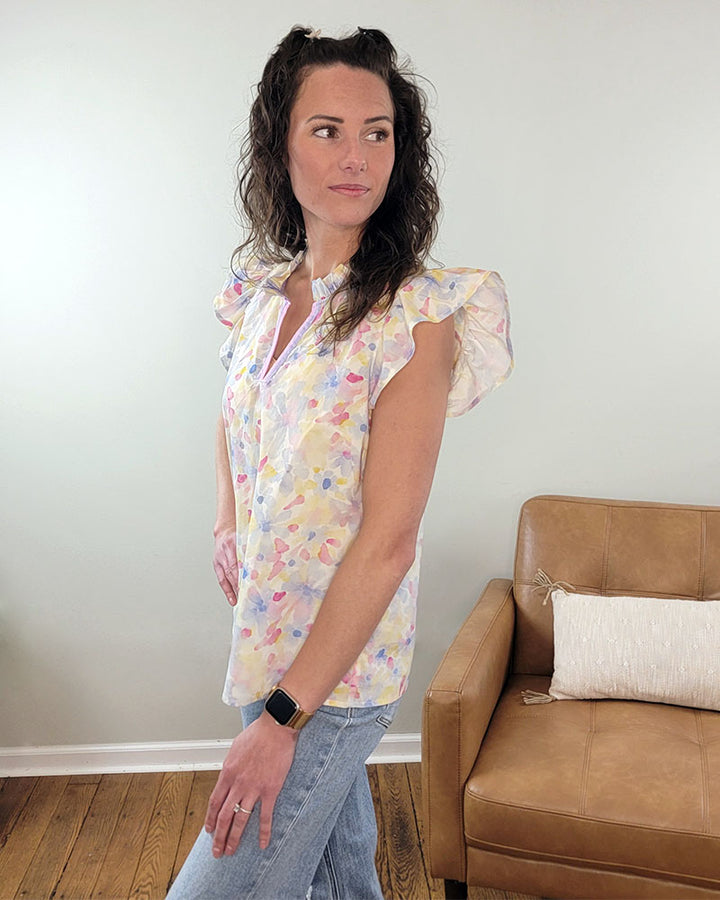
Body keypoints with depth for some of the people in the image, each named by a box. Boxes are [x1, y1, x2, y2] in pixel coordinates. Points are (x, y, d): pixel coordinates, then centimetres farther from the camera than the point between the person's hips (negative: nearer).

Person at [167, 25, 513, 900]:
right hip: (269, 633, 6)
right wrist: (230, 526, 6)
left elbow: (388, 543, -22)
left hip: (340, 663, -6)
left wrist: (281, 716, -21)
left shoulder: (416, 317, -18)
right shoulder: (263, 289, 1)